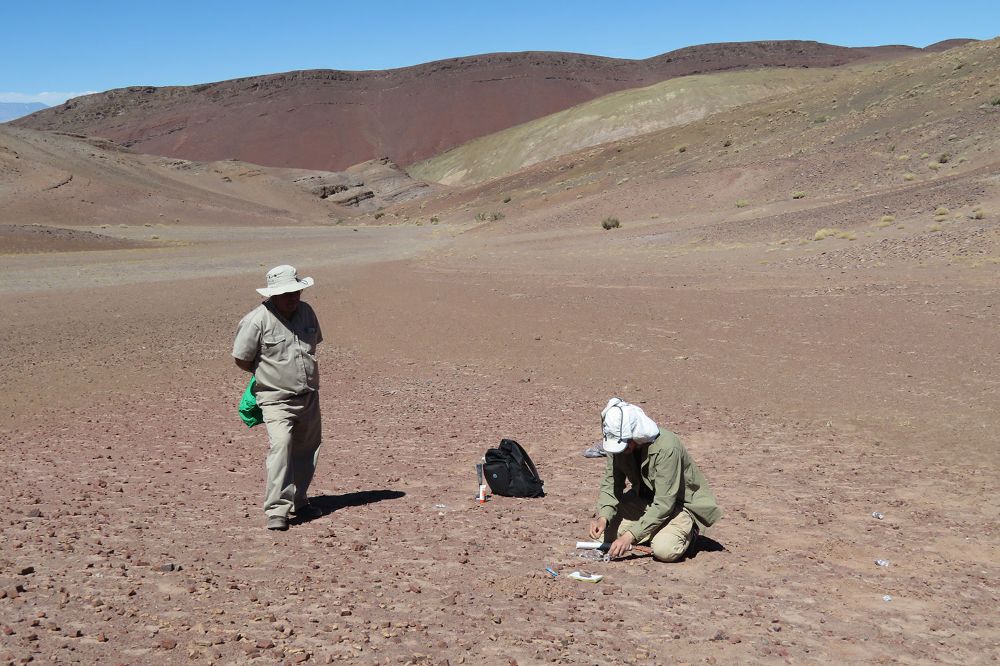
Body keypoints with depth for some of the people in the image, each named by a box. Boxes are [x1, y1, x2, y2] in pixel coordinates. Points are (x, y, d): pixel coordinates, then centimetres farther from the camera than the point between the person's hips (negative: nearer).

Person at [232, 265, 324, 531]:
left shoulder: (306, 312, 5)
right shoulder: (257, 320, -15)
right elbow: (242, 360, -6)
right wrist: (268, 374, 6)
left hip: (309, 396, 6)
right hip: (276, 399, -6)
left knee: (306, 449, 14)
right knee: (280, 446, -22)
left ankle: (298, 501, 31)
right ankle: (276, 510, -20)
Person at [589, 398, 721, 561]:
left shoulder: (666, 448, -34)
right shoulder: (618, 443, -14)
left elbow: (664, 504, -33)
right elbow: (610, 485, -8)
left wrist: (631, 535, -38)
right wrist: (603, 517, -28)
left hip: (681, 503, -6)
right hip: (644, 499, 6)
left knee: (664, 550, -32)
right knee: (603, 533, -12)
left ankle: (687, 531, 3)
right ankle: (655, 530, 11)